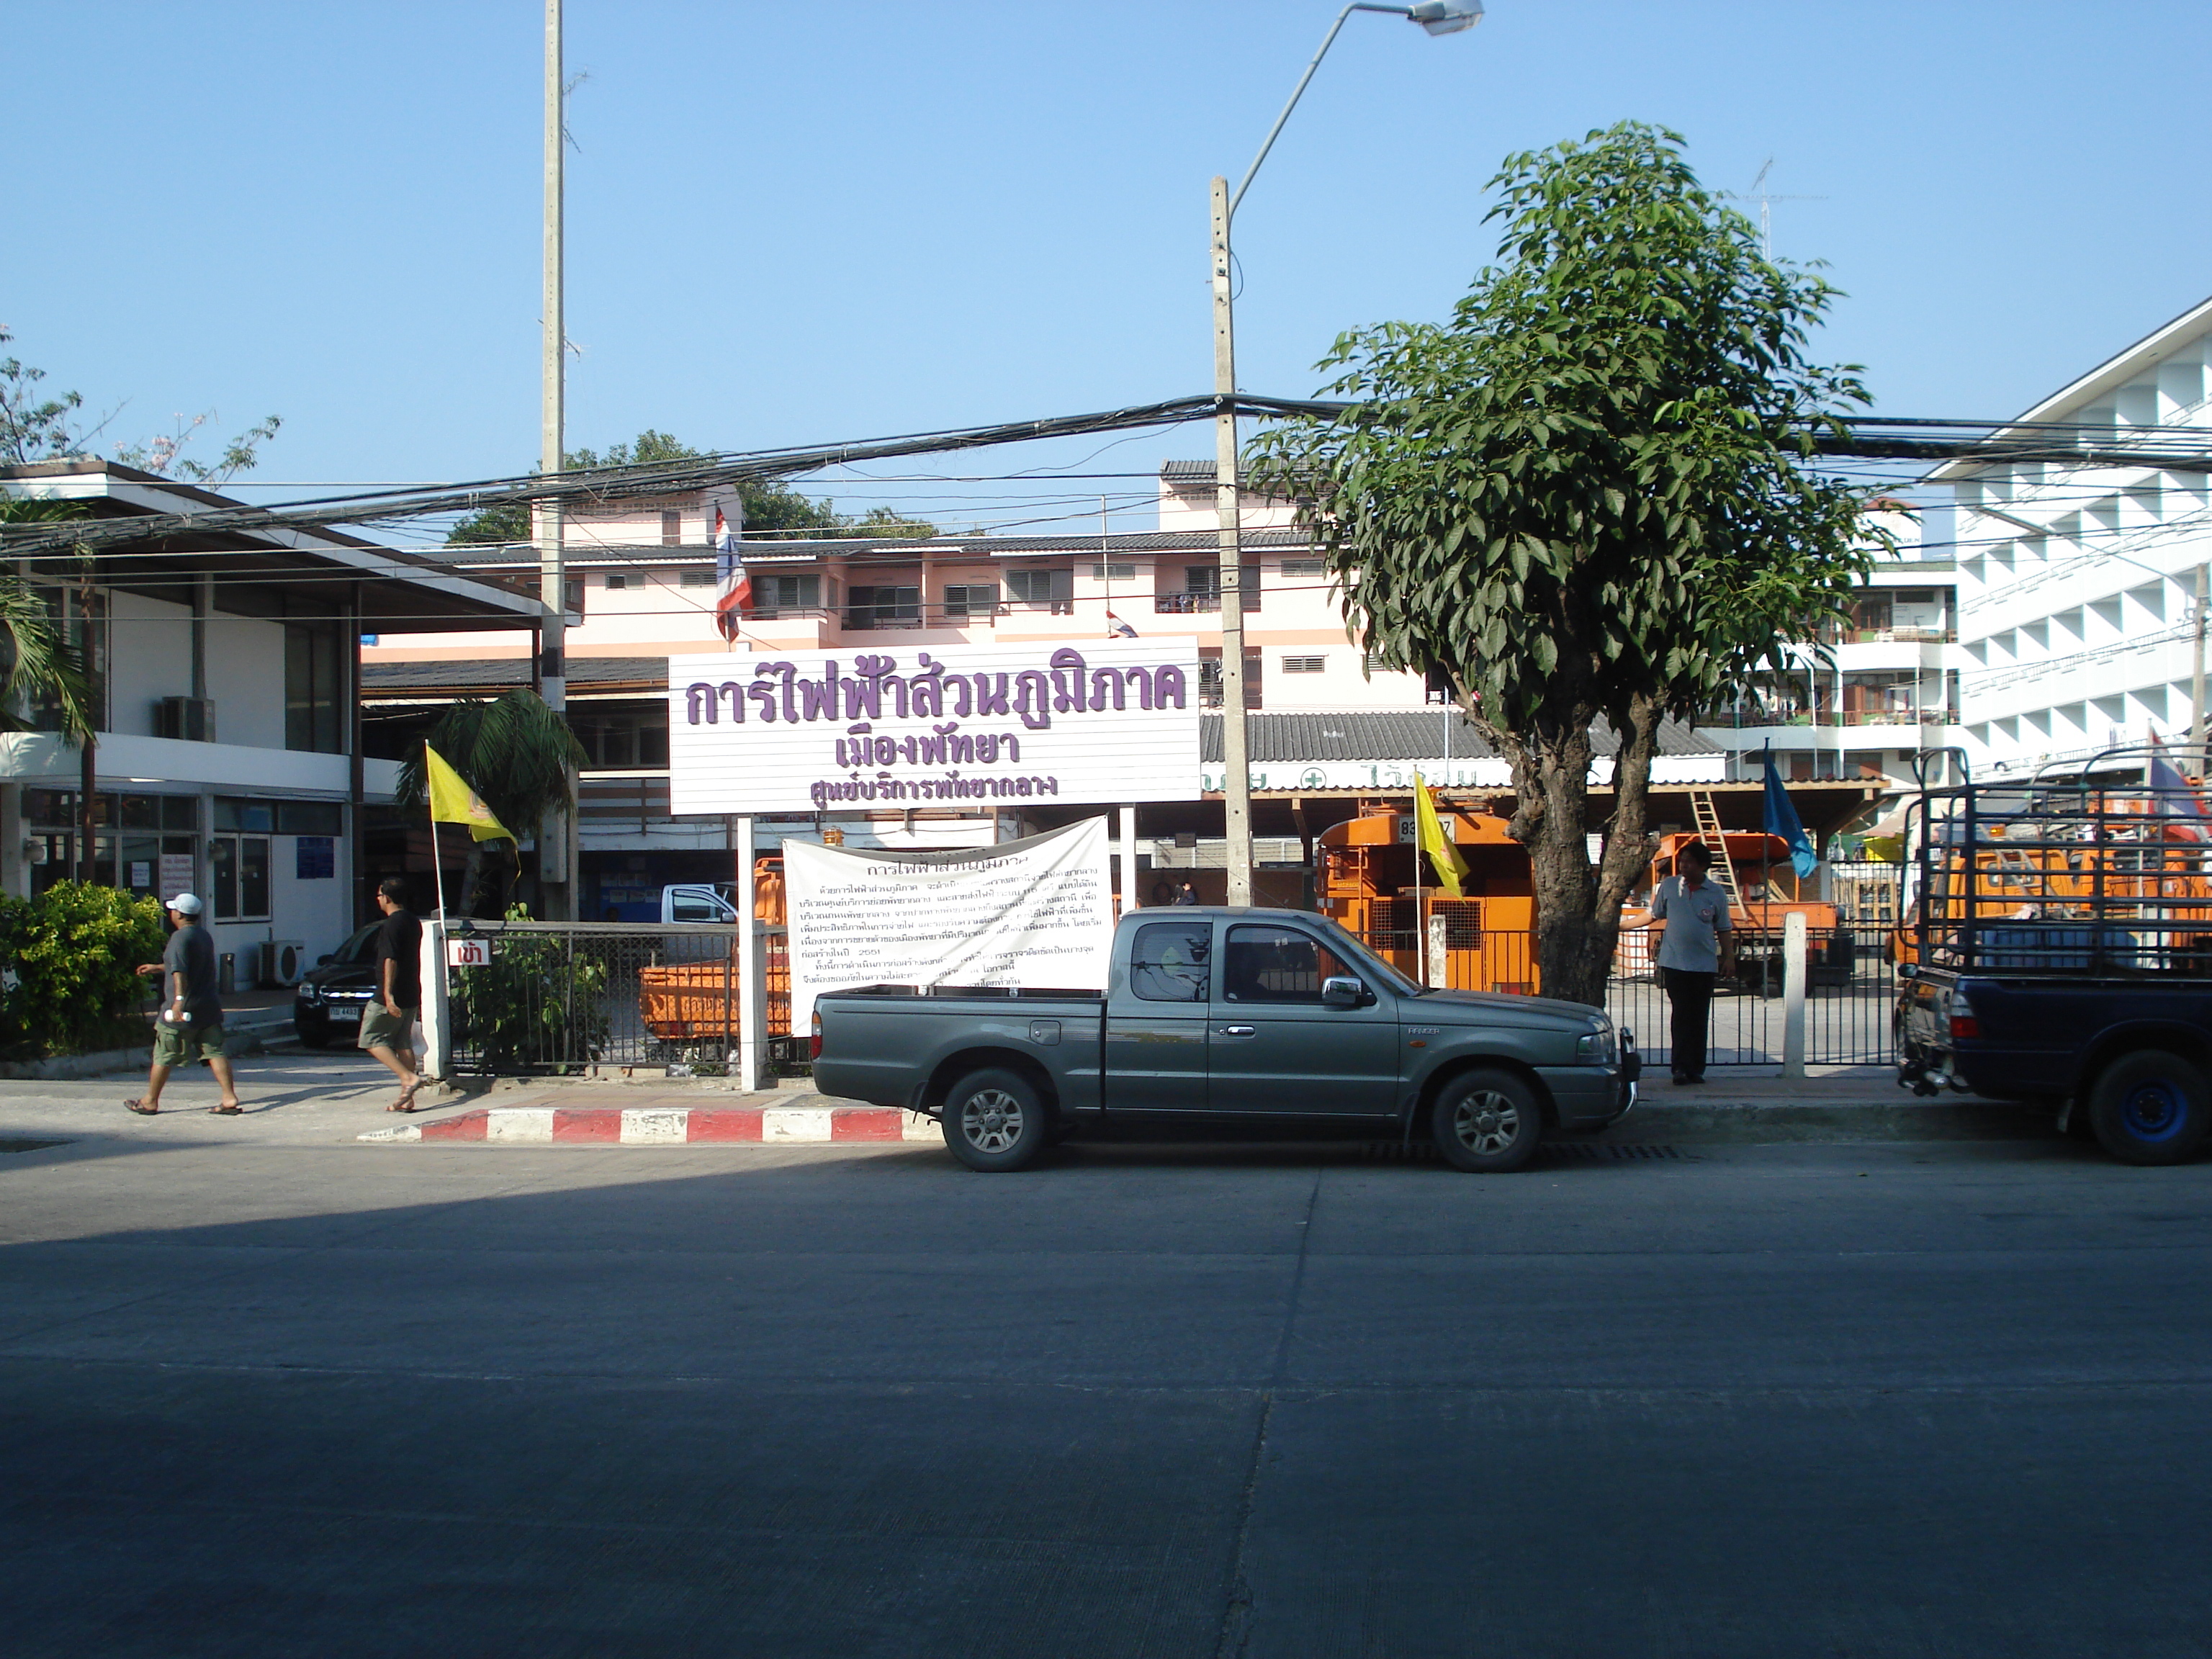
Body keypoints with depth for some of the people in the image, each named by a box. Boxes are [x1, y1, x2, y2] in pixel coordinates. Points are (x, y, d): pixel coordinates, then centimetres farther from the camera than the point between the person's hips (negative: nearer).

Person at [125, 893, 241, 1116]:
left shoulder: (180, 937, -13)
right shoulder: (204, 936, 15)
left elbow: (180, 972, -26)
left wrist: (179, 1000, -36)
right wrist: (157, 968, 40)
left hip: (184, 1011, -8)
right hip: (209, 1009, 8)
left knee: (163, 1056, 6)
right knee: (215, 1053, 2)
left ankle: (150, 1101, 17)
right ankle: (230, 1098, -8)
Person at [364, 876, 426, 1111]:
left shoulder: (392, 924, -14)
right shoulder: (413, 921, 15)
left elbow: (390, 960, -21)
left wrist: (388, 993, -24)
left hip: (392, 997, -9)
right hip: (411, 995, 9)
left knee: (372, 1039, -1)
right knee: (403, 1043, 9)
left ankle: (409, 1078, -15)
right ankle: (407, 1098, 6)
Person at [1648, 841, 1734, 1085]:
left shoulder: (1716, 893, 3)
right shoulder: (1668, 886, 4)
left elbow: (1724, 929, 9)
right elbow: (1654, 915, 14)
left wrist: (1729, 957, 2)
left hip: (1705, 965, 1)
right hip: (1674, 963, -1)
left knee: (1700, 1018, 3)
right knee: (1682, 1016, -5)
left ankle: (1696, 1069, 8)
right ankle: (1681, 1067, -5)